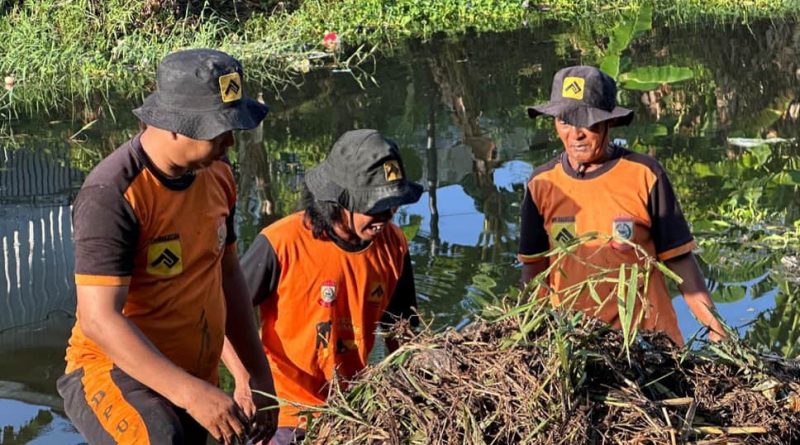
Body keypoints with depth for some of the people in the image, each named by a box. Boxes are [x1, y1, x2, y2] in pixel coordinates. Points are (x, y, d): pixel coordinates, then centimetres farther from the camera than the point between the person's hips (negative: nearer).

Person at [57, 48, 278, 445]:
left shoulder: (217, 175, 5)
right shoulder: (113, 194, -20)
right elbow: (99, 319, -26)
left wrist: (260, 375, 17)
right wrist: (190, 392, -32)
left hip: (194, 380, 8)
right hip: (112, 371, -8)